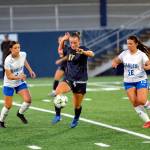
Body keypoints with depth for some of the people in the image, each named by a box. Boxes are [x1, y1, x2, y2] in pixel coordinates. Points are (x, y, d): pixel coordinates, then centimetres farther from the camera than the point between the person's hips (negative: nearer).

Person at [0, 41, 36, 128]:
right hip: (9, 84, -4)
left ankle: (20, 113, 16)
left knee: (28, 100, -13)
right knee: (8, 106, -1)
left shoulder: (23, 54, -13)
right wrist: (18, 77, -41)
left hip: (20, 82, 4)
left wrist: (30, 70, 14)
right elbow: (9, 76, -26)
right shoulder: (8, 61, -28)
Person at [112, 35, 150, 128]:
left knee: (142, 101, -18)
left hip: (141, 80, -4)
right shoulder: (124, 54, 3)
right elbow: (116, 60, 15)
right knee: (134, 102, -8)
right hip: (128, 82, 4)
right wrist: (114, 63, -8)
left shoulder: (141, 54, -9)